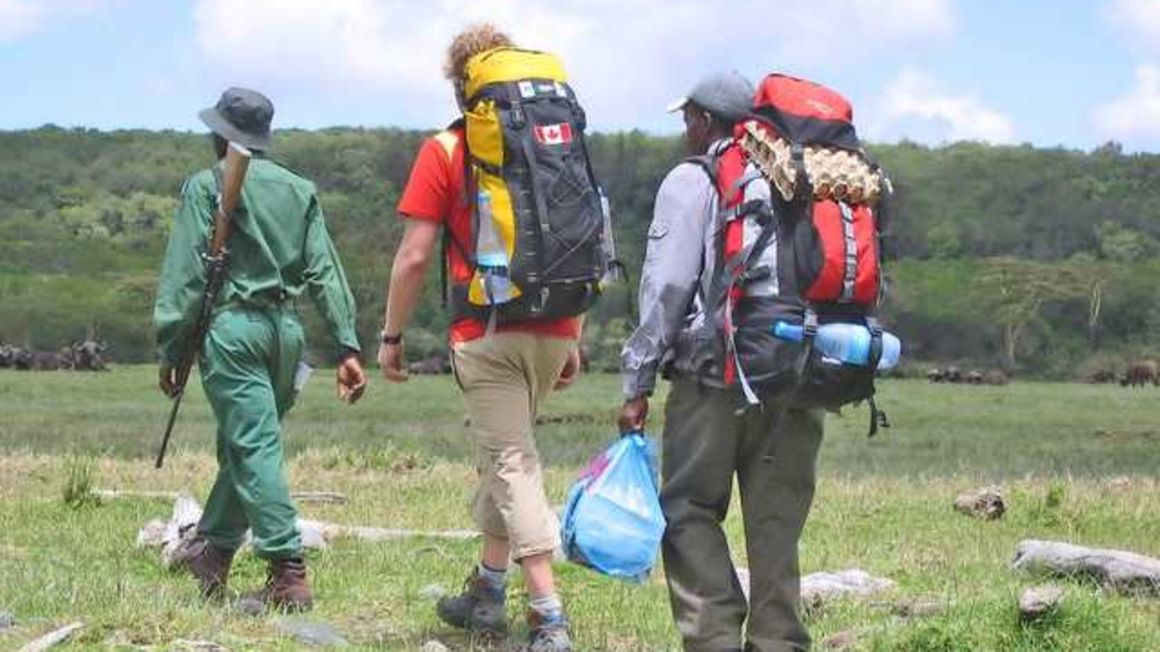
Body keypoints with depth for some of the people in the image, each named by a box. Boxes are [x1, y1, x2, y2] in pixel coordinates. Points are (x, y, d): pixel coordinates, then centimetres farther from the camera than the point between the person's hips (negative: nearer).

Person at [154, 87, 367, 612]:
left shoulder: (206, 187, -2)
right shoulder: (299, 190, 12)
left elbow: (185, 275, -6)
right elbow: (325, 272, 6)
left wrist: (170, 351, -3)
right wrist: (347, 346, 3)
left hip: (232, 326, -5)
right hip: (286, 327, 5)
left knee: (254, 448, -8)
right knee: (241, 444, 18)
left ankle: (289, 572, -15)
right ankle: (213, 548, 29)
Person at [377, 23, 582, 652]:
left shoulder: (444, 151, -4)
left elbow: (415, 254, -7)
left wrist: (391, 335, 3)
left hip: (487, 335, -5)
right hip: (552, 333, 5)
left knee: (512, 464, -4)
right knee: (506, 454, 21)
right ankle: (486, 594, 29)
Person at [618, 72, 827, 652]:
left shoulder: (691, 182, -1)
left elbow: (666, 289, -7)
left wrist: (637, 384, -5)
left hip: (715, 378, -5)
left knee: (689, 512, 2)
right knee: (777, 522, 8)